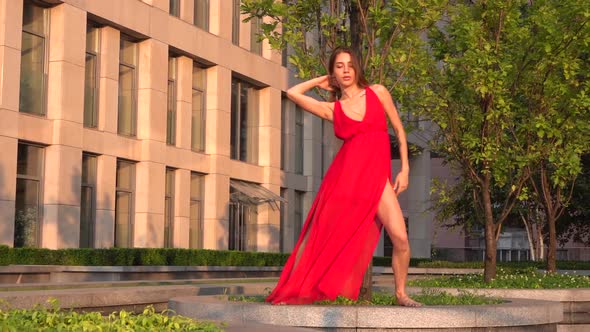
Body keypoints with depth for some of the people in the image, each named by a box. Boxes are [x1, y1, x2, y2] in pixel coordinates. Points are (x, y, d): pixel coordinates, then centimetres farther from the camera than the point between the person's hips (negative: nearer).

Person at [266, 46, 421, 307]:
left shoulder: (377, 92, 10)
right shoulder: (333, 109, 10)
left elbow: (399, 131, 14)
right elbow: (293, 93, 11)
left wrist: (405, 169, 7)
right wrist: (322, 80, 21)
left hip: (377, 177, 0)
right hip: (344, 175, 0)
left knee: (401, 239, -13)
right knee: (318, 237, -2)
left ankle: (400, 293, 8)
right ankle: (288, 292, 8)